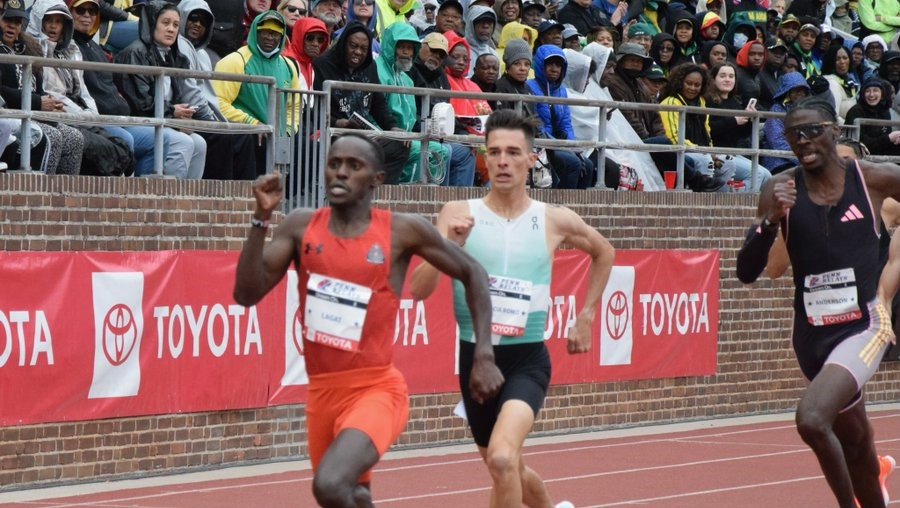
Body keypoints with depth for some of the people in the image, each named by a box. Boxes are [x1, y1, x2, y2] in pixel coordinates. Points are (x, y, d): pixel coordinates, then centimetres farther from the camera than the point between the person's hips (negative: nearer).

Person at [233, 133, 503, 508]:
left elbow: (472, 274, 6)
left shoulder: (403, 231, -6)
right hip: (322, 392, 5)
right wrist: (261, 218, -15)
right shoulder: (301, 227, 1)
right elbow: (247, 294, -6)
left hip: (377, 390, -5)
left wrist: (483, 355, -1)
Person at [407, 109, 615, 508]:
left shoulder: (555, 221, -2)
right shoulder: (458, 215, -4)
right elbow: (418, 290, -10)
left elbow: (604, 253, 19)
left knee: (502, 458, -29)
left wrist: (586, 317, 15)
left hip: (526, 359, -3)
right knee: (506, 470, 20)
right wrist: (449, 246, -25)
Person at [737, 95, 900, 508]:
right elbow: (747, 273, -8)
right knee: (854, 440, 19)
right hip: (811, 332, 3)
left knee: (812, 418, -27)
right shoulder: (781, 191, -5)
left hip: (863, 324, -3)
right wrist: (770, 220, -23)